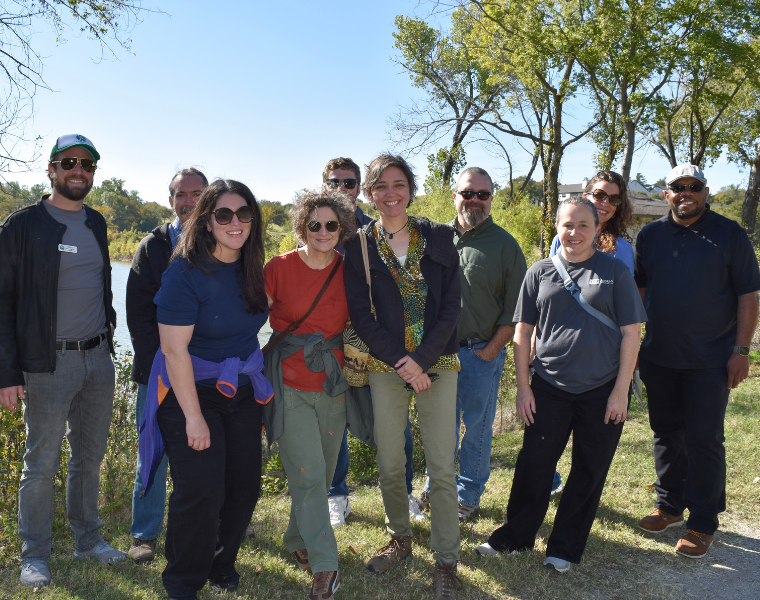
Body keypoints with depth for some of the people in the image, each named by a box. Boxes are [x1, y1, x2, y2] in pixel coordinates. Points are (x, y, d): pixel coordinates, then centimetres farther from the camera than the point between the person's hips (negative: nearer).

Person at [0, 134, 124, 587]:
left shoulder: (97, 223, 10)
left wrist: (107, 325, 12)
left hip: (99, 358, 6)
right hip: (49, 363, -5)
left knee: (90, 456, 15)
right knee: (42, 463, 5)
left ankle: (88, 539, 30)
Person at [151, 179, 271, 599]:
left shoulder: (252, 269, 2)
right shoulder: (185, 272, -18)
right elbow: (174, 350, -20)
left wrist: (257, 380, 12)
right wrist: (194, 416, -20)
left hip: (243, 392, 6)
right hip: (192, 391, -6)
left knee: (245, 485, 9)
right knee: (201, 493, -7)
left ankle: (221, 564, 33)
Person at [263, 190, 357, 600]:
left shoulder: (348, 270, 1)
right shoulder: (279, 268, -7)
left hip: (332, 383, 3)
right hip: (289, 384, -3)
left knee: (322, 474, 12)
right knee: (308, 474, -6)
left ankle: (297, 542, 36)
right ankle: (324, 565, 7)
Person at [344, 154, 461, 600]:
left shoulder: (439, 237, 4)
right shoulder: (359, 245, 3)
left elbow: (451, 305, -1)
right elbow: (360, 314, -2)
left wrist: (421, 358, -11)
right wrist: (400, 361, -11)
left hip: (437, 363, 0)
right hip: (386, 365, 1)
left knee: (442, 466, -1)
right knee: (389, 463, 8)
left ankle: (446, 562, 13)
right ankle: (401, 538, 32)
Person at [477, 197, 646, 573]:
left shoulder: (615, 272, -1)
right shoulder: (540, 272, 4)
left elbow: (631, 333, -2)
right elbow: (523, 333, 7)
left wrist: (621, 391, -6)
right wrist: (523, 387, 3)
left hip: (601, 391, -1)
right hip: (548, 387, 1)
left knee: (588, 473, 9)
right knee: (533, 465, 7)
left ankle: (564, 548, 25)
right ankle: (513, 537, 25)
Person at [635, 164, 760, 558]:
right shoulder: (650, 236, 7)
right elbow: (636, 291, 13)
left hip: (710, 360, -3)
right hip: (659, 357, 4)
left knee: (704, 439, -1)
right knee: (666, 433, 13)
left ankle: (703, 523, 12)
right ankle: (670, 506, 29)